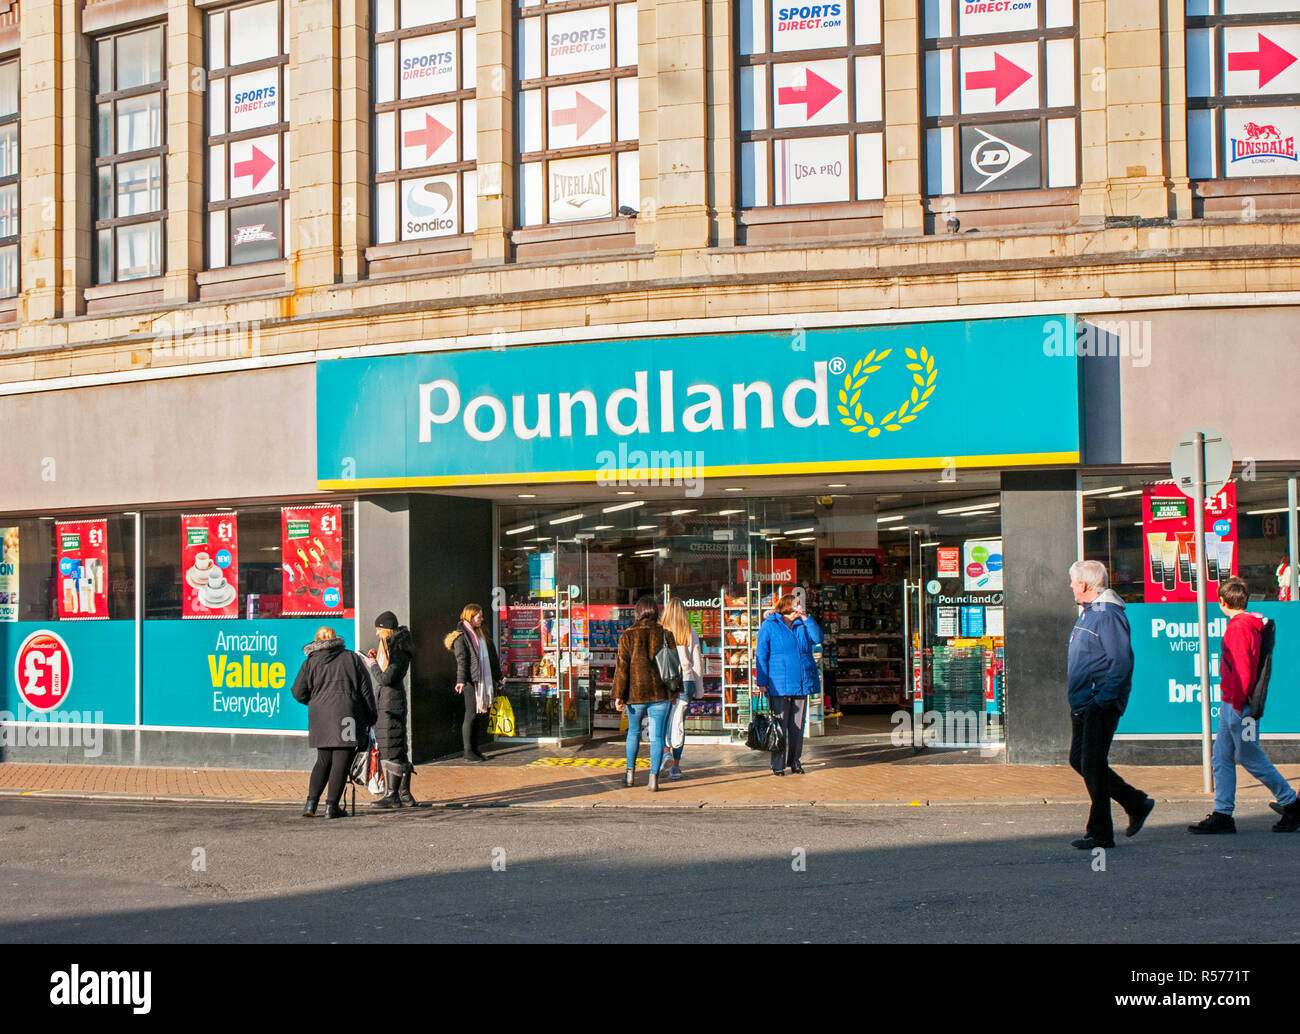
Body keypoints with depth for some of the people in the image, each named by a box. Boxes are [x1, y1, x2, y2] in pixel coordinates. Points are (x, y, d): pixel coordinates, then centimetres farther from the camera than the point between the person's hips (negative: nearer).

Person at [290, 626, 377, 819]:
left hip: (320, 717, 2)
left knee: (323, 761, 15)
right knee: (341, 762, 0)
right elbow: (366, 690, 5)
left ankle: (311, 802, 5)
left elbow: (298, 692, 4)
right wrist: (370, 718, 10)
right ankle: (331, 806, -4)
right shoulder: (351, 658, 6)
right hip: (346, 716, -2)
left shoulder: (310, 662, 7)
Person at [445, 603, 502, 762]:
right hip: (471, 680, -8)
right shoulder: (461, 635, -5)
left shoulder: (481, 633, 19)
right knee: (471, 715, -7)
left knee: (479, 715, 9)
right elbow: (461, 660, -13)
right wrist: (461, 680, -20)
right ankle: (468, 751, -4)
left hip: (485, 680, 8)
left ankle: (474, 749, 15)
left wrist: (497, 676, 23)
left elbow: (492, 656, 23)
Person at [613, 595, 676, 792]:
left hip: (635, 693, 0)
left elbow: (622, 667, -6)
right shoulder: (665, 634, 1)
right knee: (657, 736, 1)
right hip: (659, 694, 0)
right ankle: (654, 777, -7)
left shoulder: (628, 636, -4)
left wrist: (618, 695, -4)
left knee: (634, 731, 19)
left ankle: (630, 773, 21)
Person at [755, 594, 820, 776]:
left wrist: (805, 617, -4)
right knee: (779, 726, -3)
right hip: (779, 685, -5)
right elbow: (761, 655, -1)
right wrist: (762, 681, -7)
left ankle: (795, 762, 18)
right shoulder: (769, 626, 0)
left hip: (801, 685, 5)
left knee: (797, 726, 9)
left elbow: (818, 638, 1)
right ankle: (778, 765, 3)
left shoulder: (802, 625, 14)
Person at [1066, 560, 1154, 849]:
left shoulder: (1109, 615, -16)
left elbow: (1123, 661, -23)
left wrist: (1103, 699, -23)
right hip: (1082, 704, 10)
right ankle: (1136, 803, 25)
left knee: (1093, 765, -6)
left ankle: (1100, 833, 2)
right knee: (1079, 760, 13)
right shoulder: (1088, 613, 16)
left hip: (1100, 706, -10)